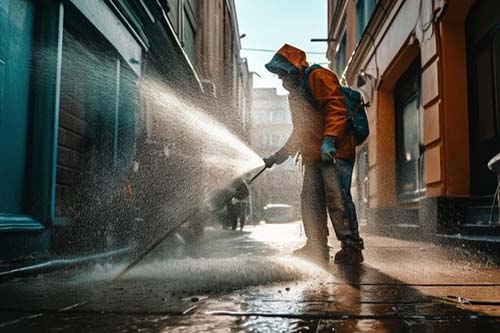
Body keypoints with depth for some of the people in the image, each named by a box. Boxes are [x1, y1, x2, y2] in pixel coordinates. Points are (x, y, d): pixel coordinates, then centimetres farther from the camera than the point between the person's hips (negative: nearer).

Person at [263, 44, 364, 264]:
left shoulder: (318, 76, -1)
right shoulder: (295, 92, 28)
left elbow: (336, 108, -14)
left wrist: (329, 139, -26)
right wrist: (280, 155, 26)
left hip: (335, 151, -9)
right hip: (313, 155, 9)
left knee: (336, 196, -17)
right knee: (310, 199, 4)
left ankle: (352, 246, -13)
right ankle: (316, 248, 10)